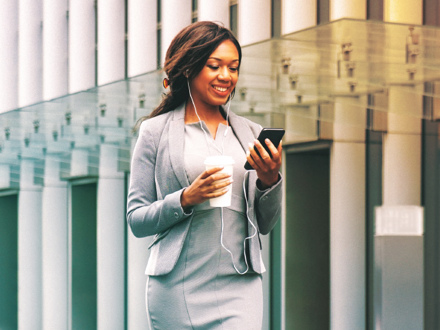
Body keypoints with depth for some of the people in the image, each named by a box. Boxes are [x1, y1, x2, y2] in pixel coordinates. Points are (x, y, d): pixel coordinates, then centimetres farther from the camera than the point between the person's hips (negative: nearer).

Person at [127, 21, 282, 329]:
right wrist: (185, 199, -14)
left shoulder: (251, 134, 13)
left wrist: (269, 181, -4)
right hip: (177, 288, -2)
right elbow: (136, 220, 2)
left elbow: (266, 224, 14)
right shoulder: (156, 132, 4)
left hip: (240, 288, 2)